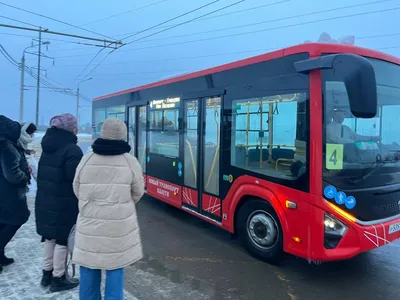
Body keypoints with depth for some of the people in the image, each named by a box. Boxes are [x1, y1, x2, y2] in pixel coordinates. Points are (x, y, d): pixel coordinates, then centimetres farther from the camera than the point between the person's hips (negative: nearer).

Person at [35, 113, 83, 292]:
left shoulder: (48, 147, 7)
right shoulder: (72, 150, -19)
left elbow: (43, 173, 12)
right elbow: (75, 179, -21)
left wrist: (47, 192, 17)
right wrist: (80, 201, -9)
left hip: (45, 200, 8)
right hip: (64, 203, -8)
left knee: (50, 236, 19)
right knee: (63, 239, 5)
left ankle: (47, 273, 32)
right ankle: (58, 279, 16)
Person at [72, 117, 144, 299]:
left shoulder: (87, 159, -5)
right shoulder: (130, 161, -9)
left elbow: (78, 191, 4)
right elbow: (138, 192, 2)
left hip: (90, 222, 2)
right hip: (119, 224, -2)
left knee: (88, 266, 15)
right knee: (115, 267, 10)